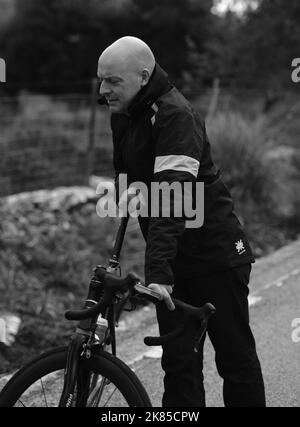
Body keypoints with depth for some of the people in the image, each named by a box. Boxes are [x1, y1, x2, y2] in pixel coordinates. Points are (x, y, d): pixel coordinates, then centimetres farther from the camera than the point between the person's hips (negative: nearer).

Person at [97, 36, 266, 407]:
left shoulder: (175, 116, -21)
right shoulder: (122, 115, 6)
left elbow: (172, 197, -32)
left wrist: (158, 272, -41)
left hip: (214, 254, -7)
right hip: (172, 260, 7)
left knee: (235, 358, 4)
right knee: (179, 362, 4)